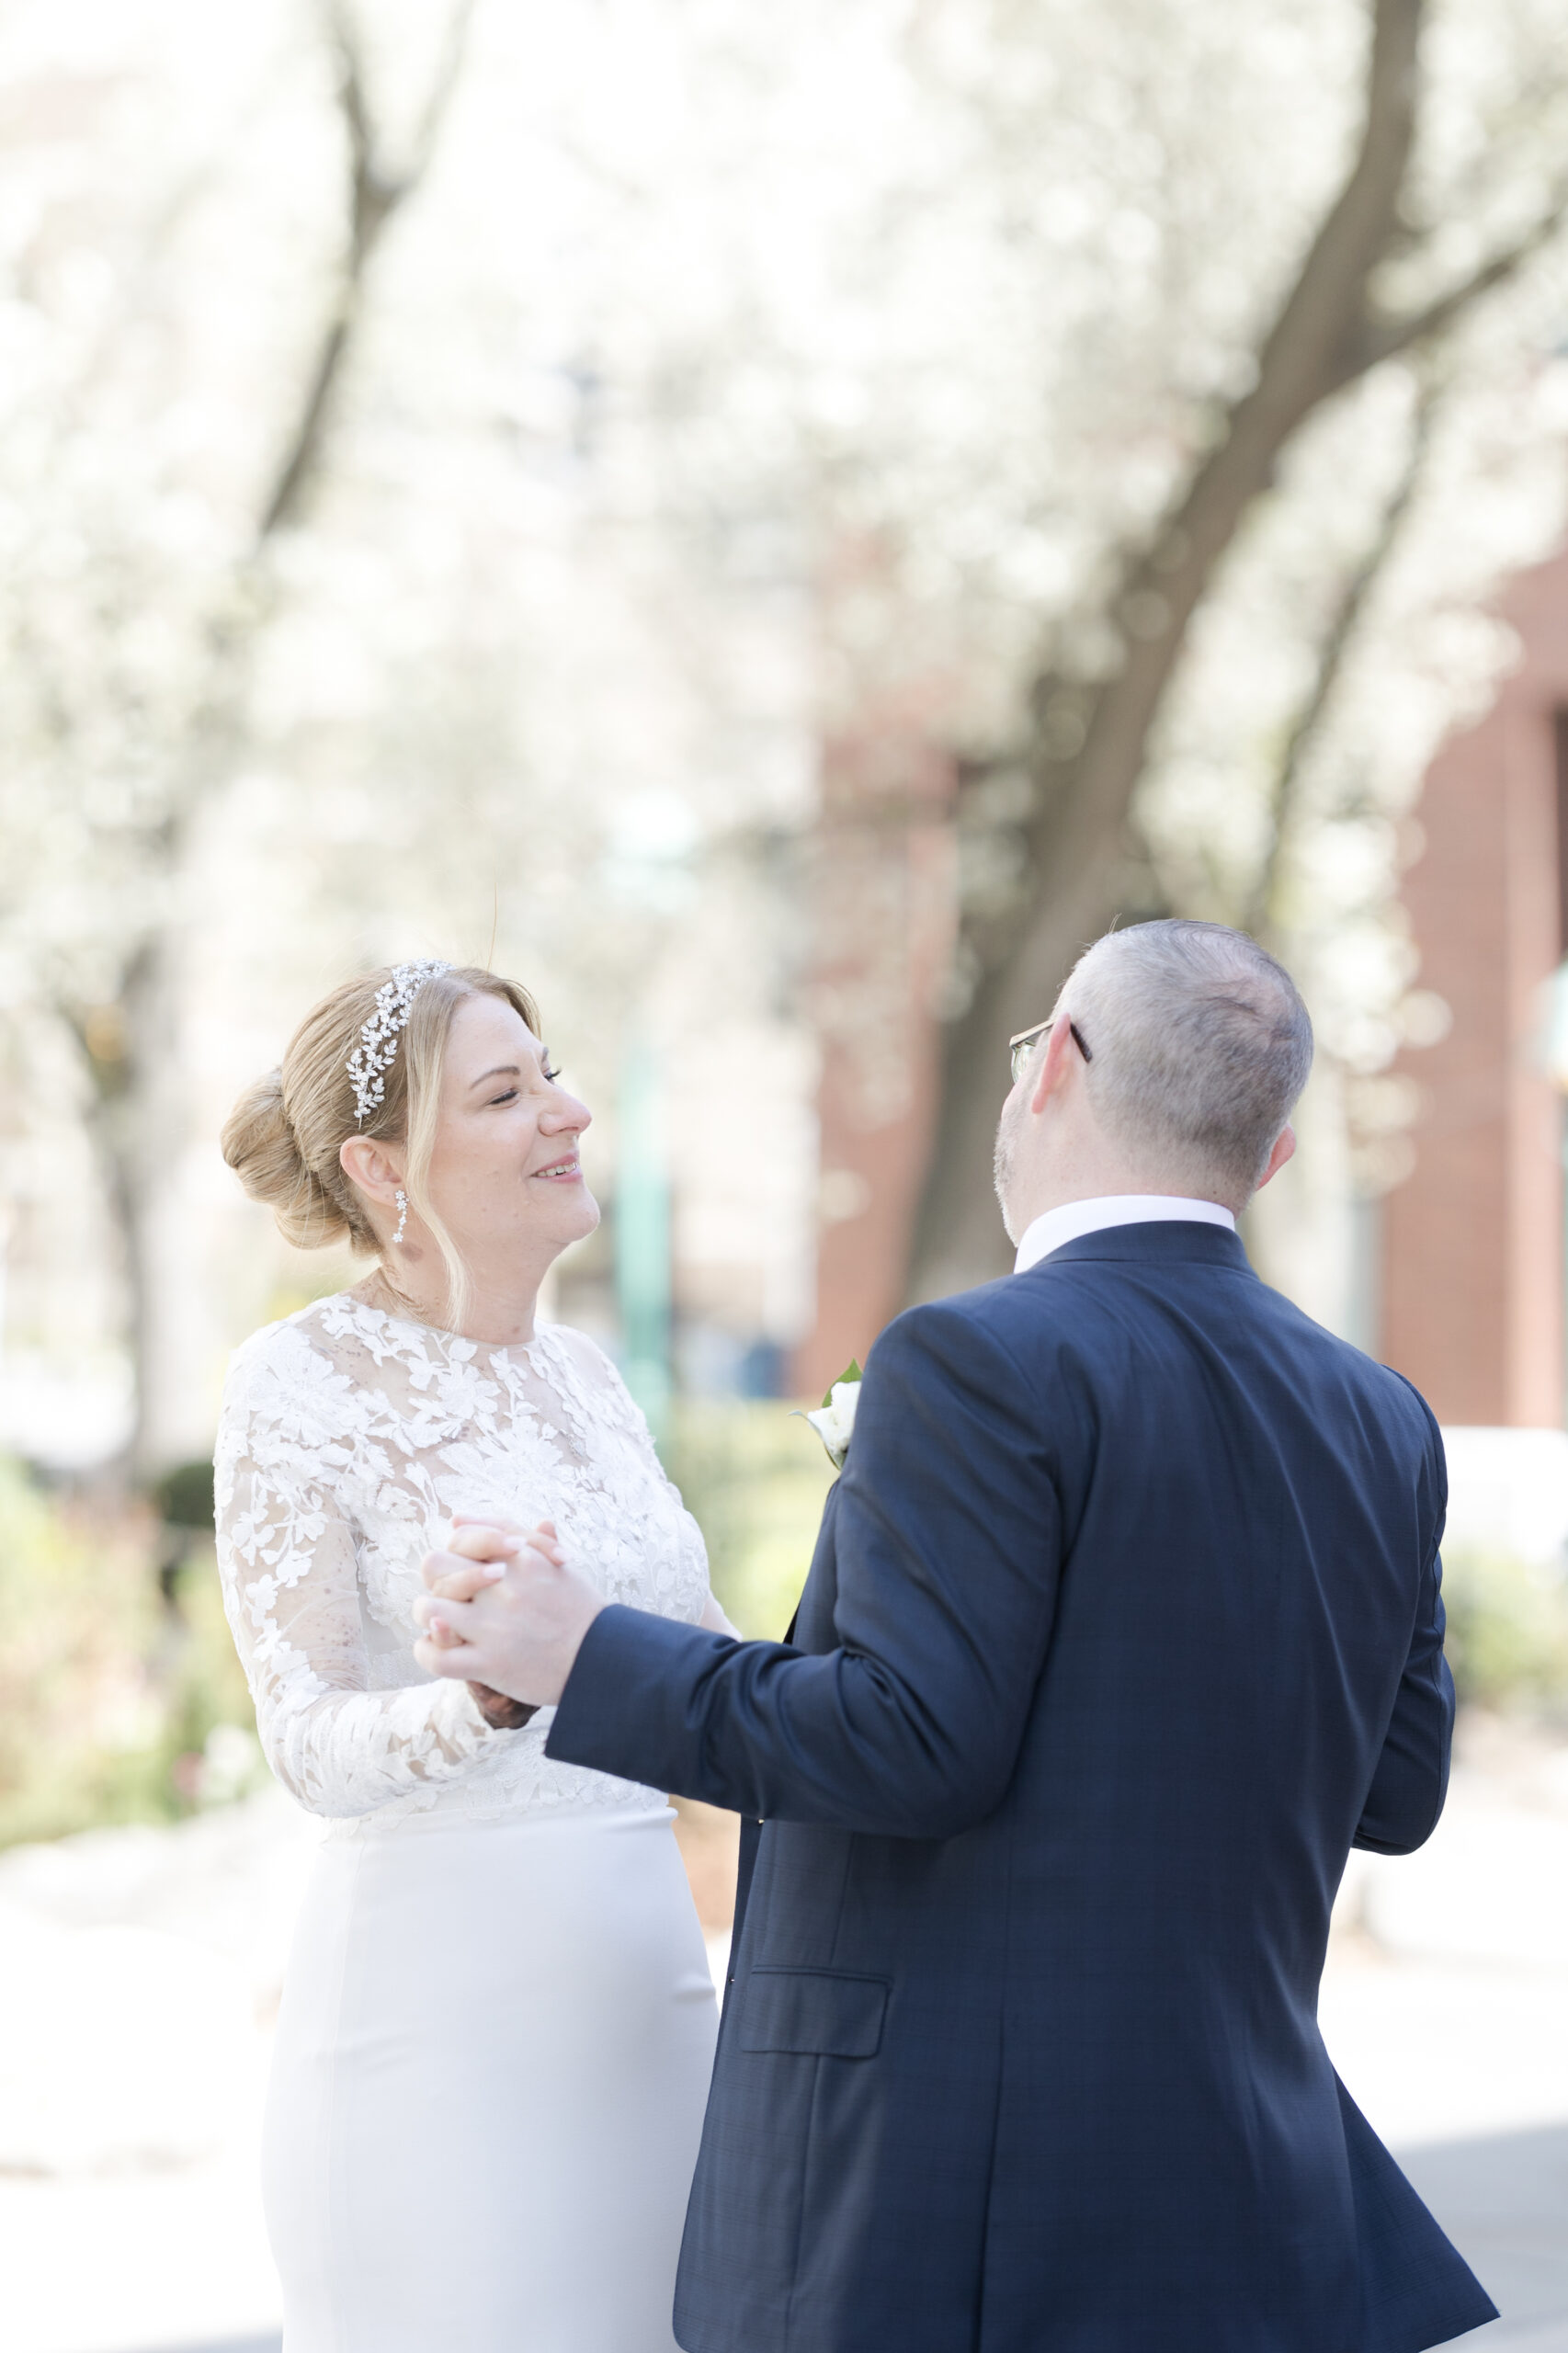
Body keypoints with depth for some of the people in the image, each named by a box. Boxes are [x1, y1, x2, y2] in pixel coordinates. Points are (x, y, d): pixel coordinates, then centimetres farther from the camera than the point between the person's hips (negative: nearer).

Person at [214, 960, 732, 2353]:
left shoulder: (583, 1373, 12)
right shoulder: (302, 1382, -7)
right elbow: (309, 1743, -13)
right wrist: (491, 1701, -31)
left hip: (648, 1988, 6)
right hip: (444, 2013, -6)